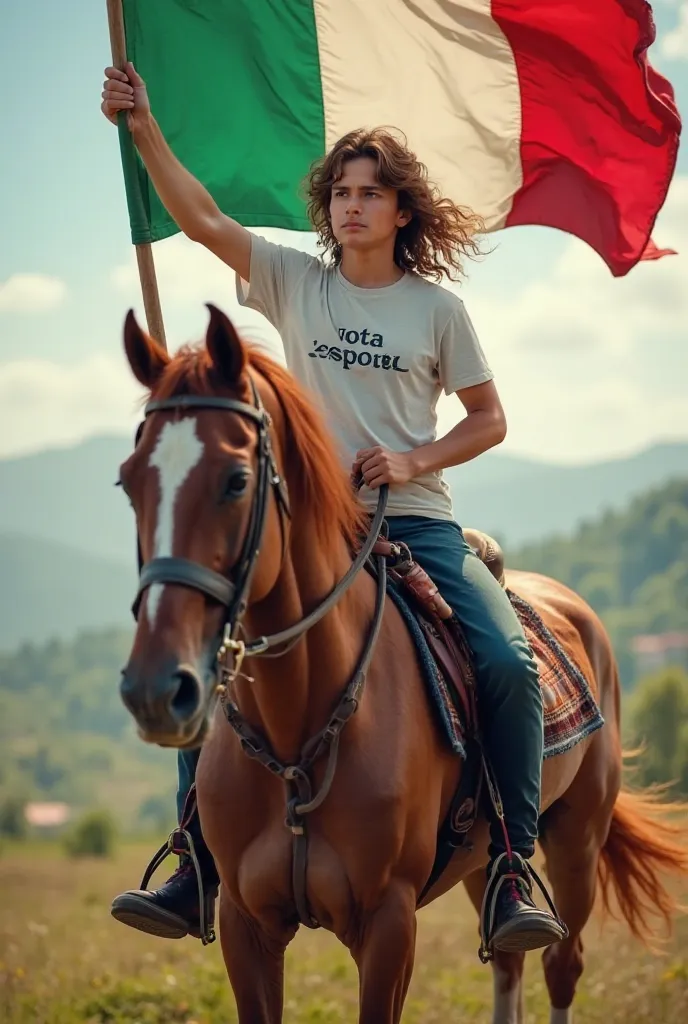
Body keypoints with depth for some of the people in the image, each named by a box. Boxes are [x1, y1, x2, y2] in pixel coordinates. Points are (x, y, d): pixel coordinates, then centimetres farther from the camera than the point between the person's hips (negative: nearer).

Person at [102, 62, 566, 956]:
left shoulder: (438, 309, 4)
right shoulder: (296, 285, 7)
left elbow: (489, 419, 10)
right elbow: (203, 221, -3)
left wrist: (414, 459, -7)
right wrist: (145, 129, -14)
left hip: (418, 523, -2)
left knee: (510, 662, -24)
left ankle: (512, 867, -16)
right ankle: (198, 868, -6)